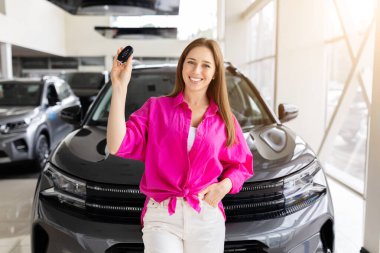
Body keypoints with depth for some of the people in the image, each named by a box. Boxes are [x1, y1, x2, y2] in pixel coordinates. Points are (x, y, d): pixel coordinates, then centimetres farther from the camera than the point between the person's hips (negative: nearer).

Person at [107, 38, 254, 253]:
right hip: (161, 216, -2)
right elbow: (117, 146, -10)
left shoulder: (224, 119, 8)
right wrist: (120, 87, -14)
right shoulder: (156, 108, 1)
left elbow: (241, 165, 14)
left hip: (206, 217, 3)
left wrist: (224, 186, -8)